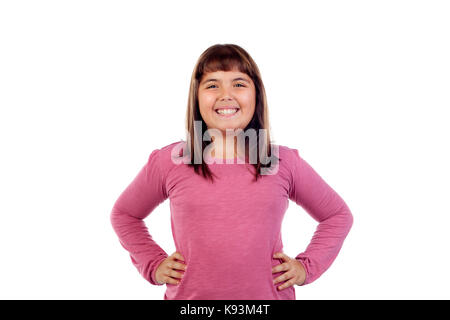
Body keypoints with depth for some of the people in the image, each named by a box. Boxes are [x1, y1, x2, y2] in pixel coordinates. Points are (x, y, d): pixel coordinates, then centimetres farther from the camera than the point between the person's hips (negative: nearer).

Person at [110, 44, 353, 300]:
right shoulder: (168, 162, -4)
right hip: (189, 295, 0)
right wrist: (153, 264, 2)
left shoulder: (285, 163, -3)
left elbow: (338, 215, 12)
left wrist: (307, 266, 1)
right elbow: (124, 214, 13)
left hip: (268, 295, 1)